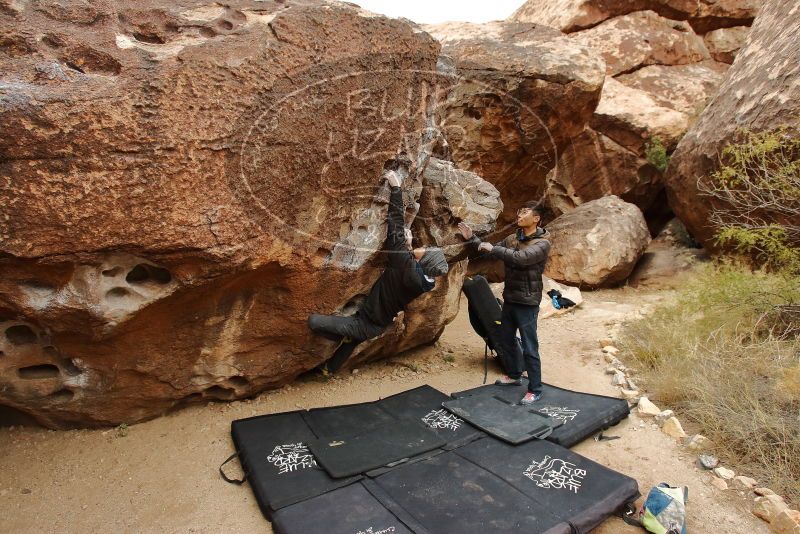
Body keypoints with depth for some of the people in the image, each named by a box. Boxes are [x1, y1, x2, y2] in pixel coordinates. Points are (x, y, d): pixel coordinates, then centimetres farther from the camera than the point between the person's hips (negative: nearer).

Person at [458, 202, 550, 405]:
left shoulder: (542, 243, -16)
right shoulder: (512, 238, 7)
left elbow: (520, 258, -31)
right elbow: (490, 250, 14)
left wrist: (493, 249, -28)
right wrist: (472, 238, 3)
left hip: (527, 303, -8)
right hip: (509, 299, 8)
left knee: (529, 348, 0)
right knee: (506, 340, 20)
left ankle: (535, 390, 12)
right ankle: (514, 375, 40)